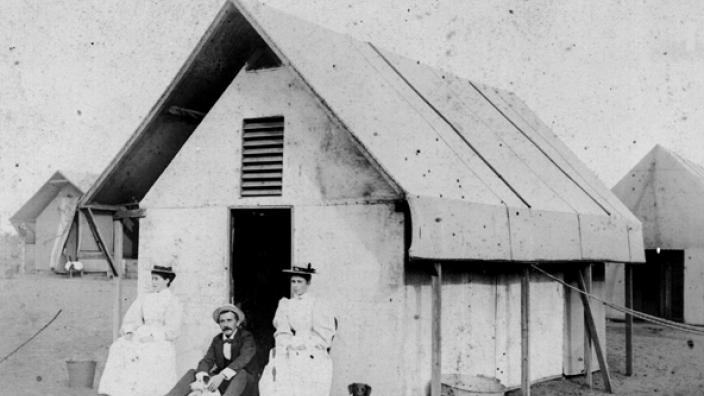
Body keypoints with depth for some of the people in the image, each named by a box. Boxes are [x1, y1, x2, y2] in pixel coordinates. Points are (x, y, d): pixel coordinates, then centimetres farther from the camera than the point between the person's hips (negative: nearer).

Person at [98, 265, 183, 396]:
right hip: (141, 335, 5)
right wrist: (128, 332, -6)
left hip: (160, 341, -5)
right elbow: (131, 317, 13)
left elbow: (172, 331, -6)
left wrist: (152, 337, -16)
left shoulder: (173, 302, -1)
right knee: (118, 348, -20)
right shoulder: (145, 298, 15)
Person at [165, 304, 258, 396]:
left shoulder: (247, 337, -12)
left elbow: (243, 359, -30)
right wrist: (201, 378, -30)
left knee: (240, 373, -40)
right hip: (222, 382, 6)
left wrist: (221, 376, -44)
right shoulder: (217, 340, 6)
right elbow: (207, 361, -6)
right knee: (192, 373, -13)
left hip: (244, 381, -6)